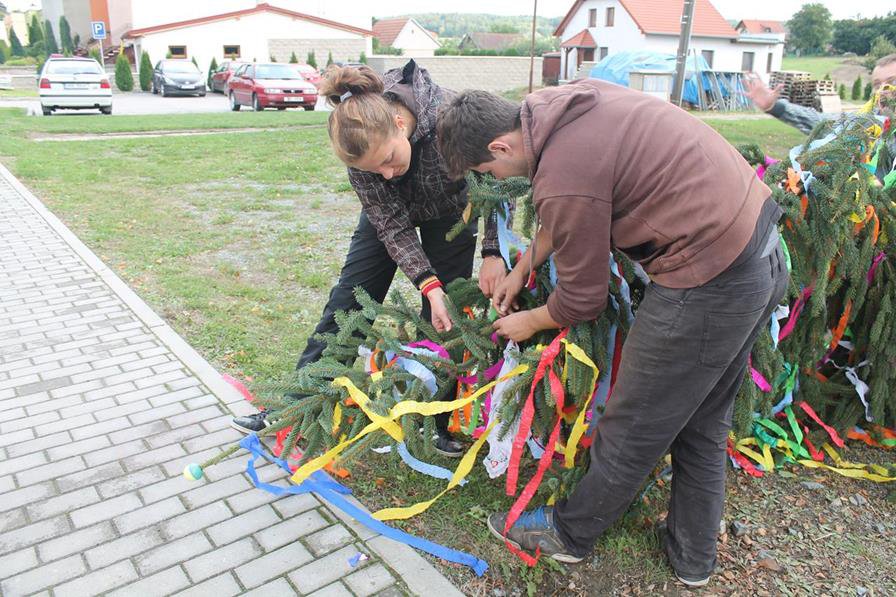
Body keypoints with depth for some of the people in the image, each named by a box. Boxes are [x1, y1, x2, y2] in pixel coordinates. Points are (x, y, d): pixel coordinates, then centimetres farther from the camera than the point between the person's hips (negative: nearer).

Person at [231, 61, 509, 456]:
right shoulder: (361, 145, -32)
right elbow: (391, 224, -24)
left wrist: (492, 253, -31)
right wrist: (428, 285, -33)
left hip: (450, 210, -1)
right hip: (390, 212, 2)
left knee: (445, 317, -4)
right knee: (349, 299, 2)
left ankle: (443, 422, 14)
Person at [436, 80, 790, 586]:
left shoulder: (563, 181, -23)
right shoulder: (569, 99, 4)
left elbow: (583, 300, -9)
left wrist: (527, 323, 10)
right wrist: (523, 268, 24)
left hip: (710, 286, -10)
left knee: (634, 430, 9)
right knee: (703, 424, 22)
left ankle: (570, 534, 32)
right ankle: (694, 557, 41)